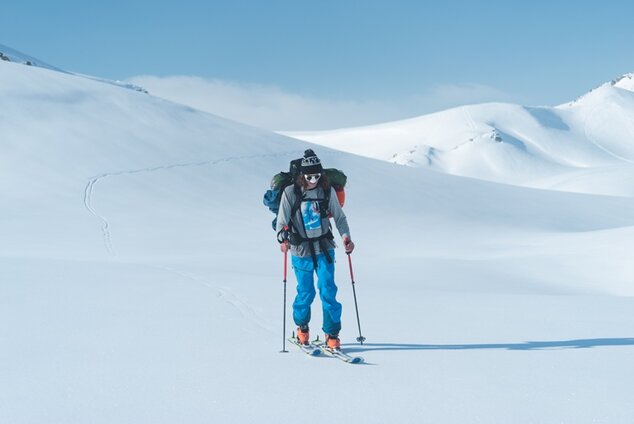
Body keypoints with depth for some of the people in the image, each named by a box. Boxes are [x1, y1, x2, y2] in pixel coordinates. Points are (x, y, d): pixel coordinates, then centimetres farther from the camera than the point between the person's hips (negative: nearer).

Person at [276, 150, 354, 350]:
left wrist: (345, 236, -8)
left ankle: (332, 335, 2)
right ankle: (302, 328, 32)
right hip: (301, 251, -1)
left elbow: (339, 217, 7)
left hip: (324, 249, 1)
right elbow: (282, 221, -2)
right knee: (305, 293, 6)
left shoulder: (327, 191, -1)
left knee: (328, 291, -7)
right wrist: (283, 239, -20)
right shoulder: (291, 192, -6)